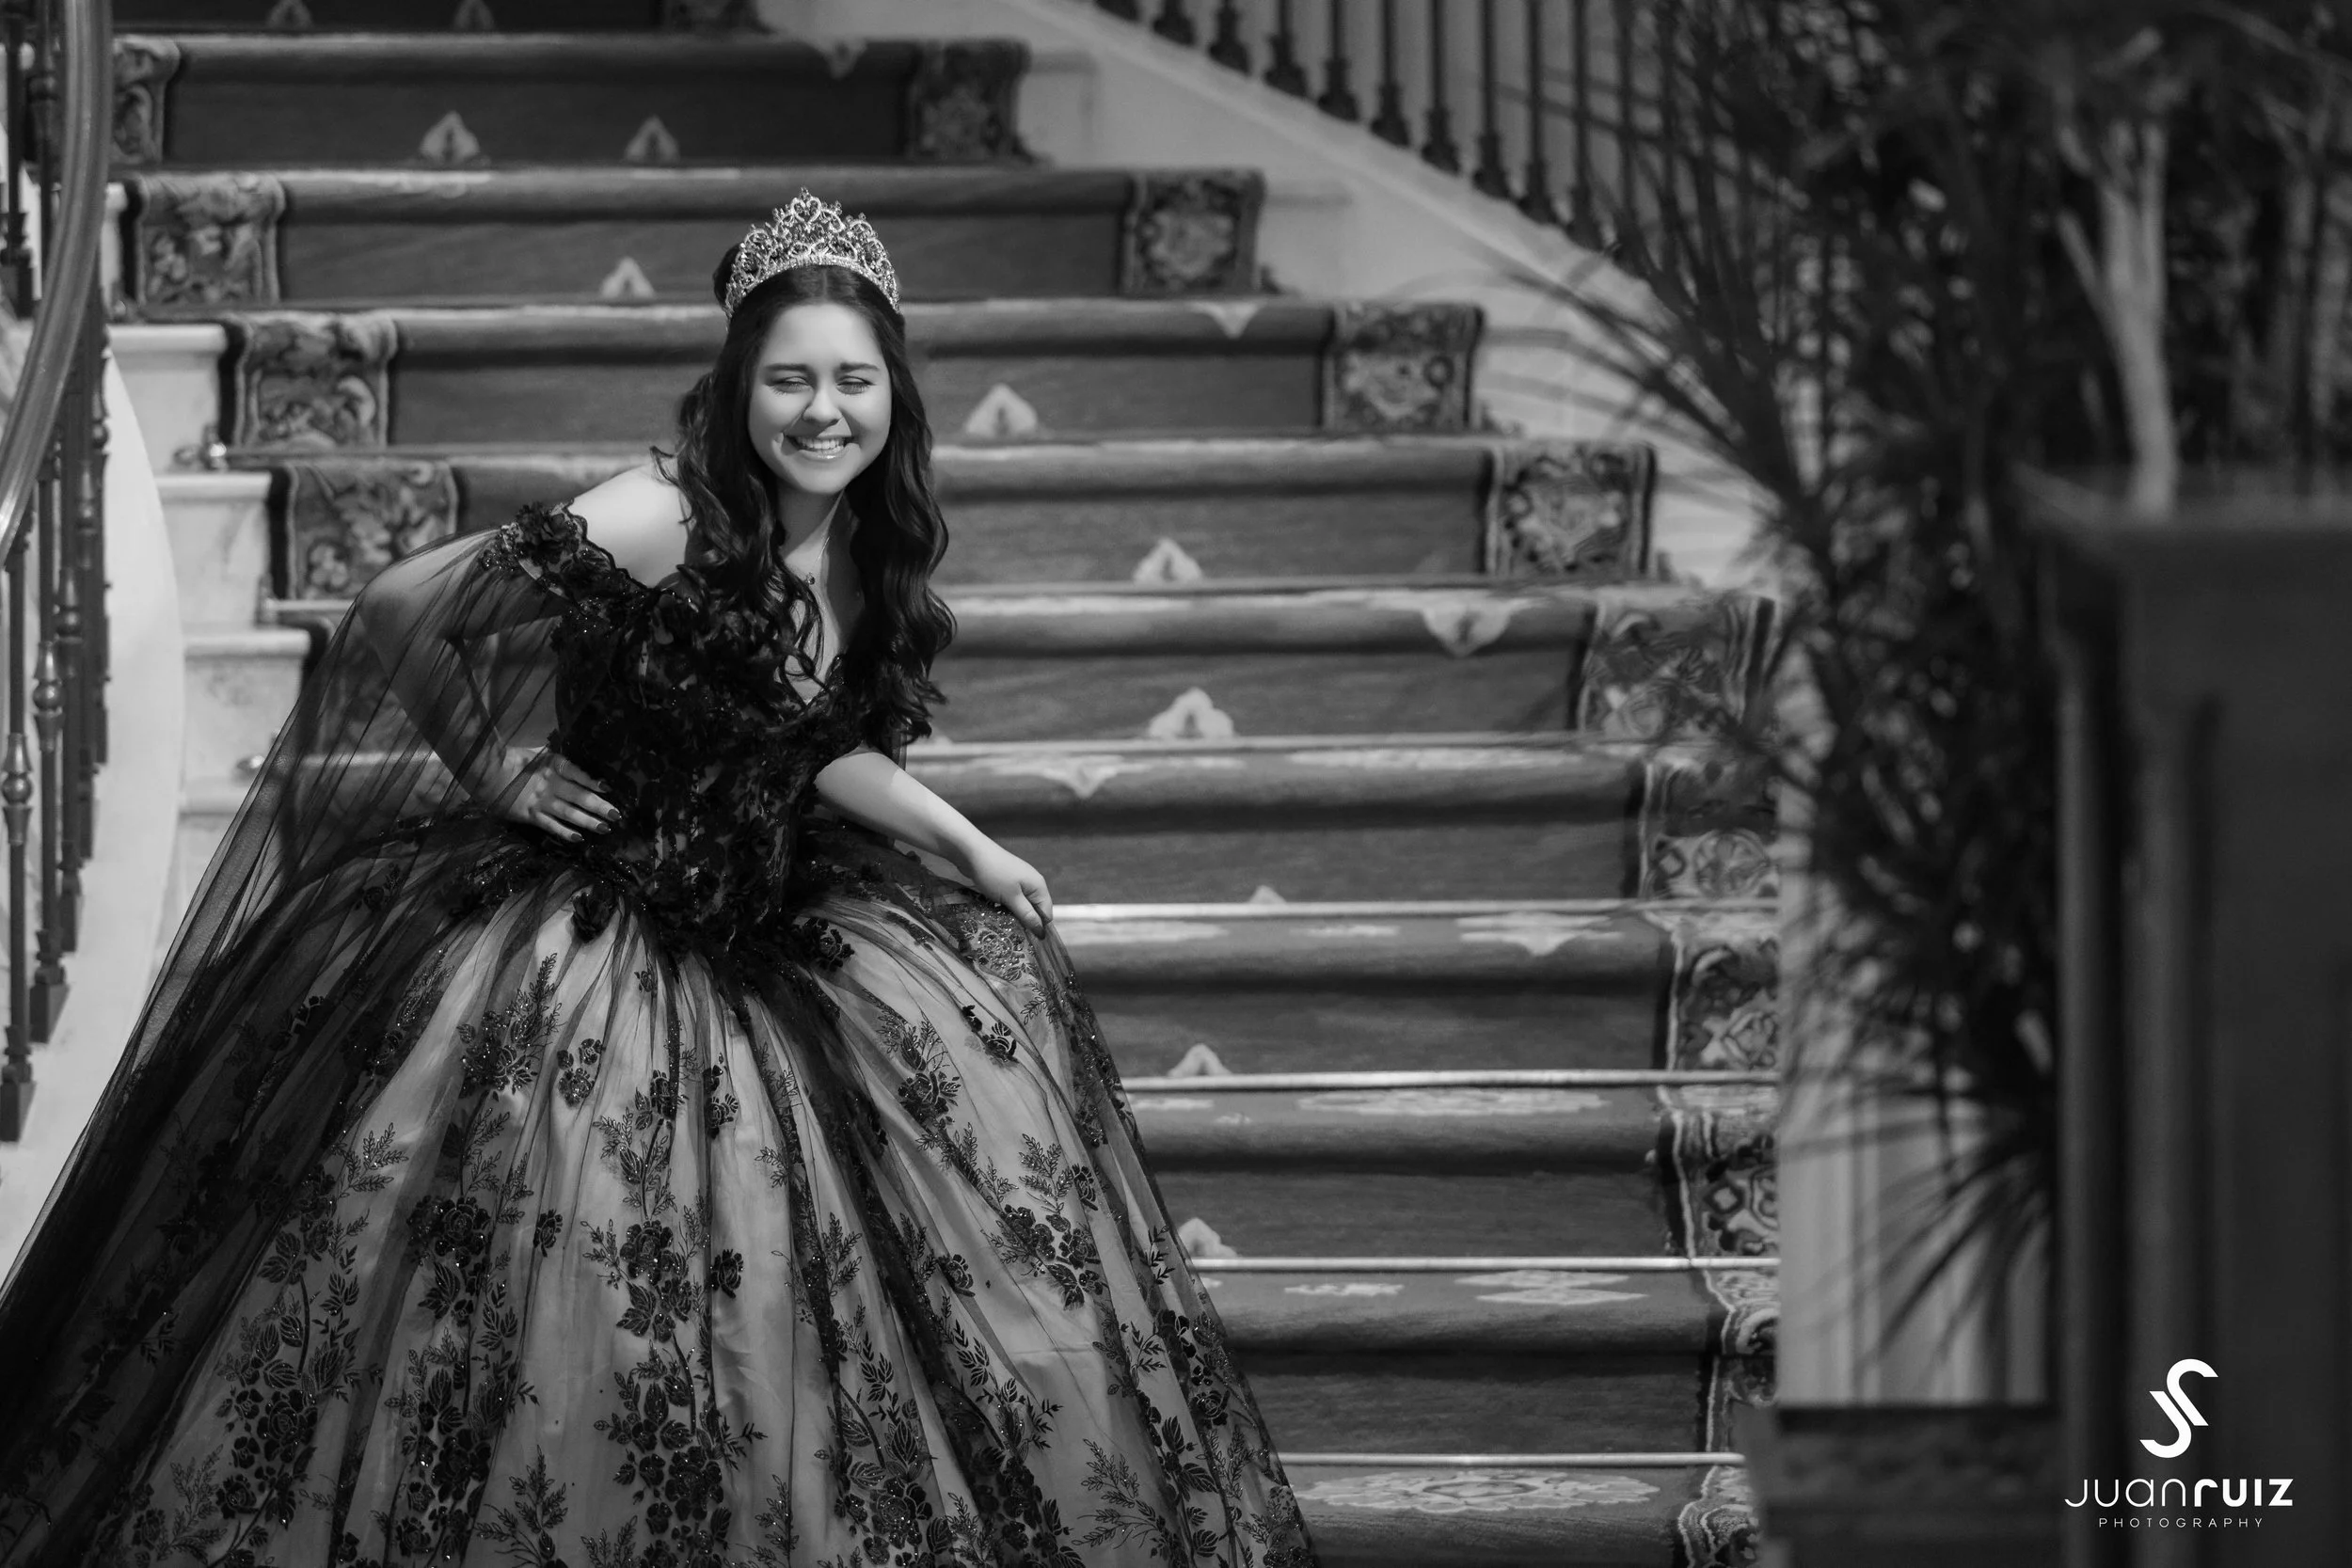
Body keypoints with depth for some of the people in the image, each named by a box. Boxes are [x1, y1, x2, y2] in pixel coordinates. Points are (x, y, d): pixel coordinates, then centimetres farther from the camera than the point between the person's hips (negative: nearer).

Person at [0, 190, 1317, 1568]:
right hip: (590, 927, -8)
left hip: (765, 927, 8)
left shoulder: (865, 548, 2)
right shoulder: (661, 525, -22)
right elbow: (406, 609, -20)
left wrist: (972, 850, 12)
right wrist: (502, 765, -10)